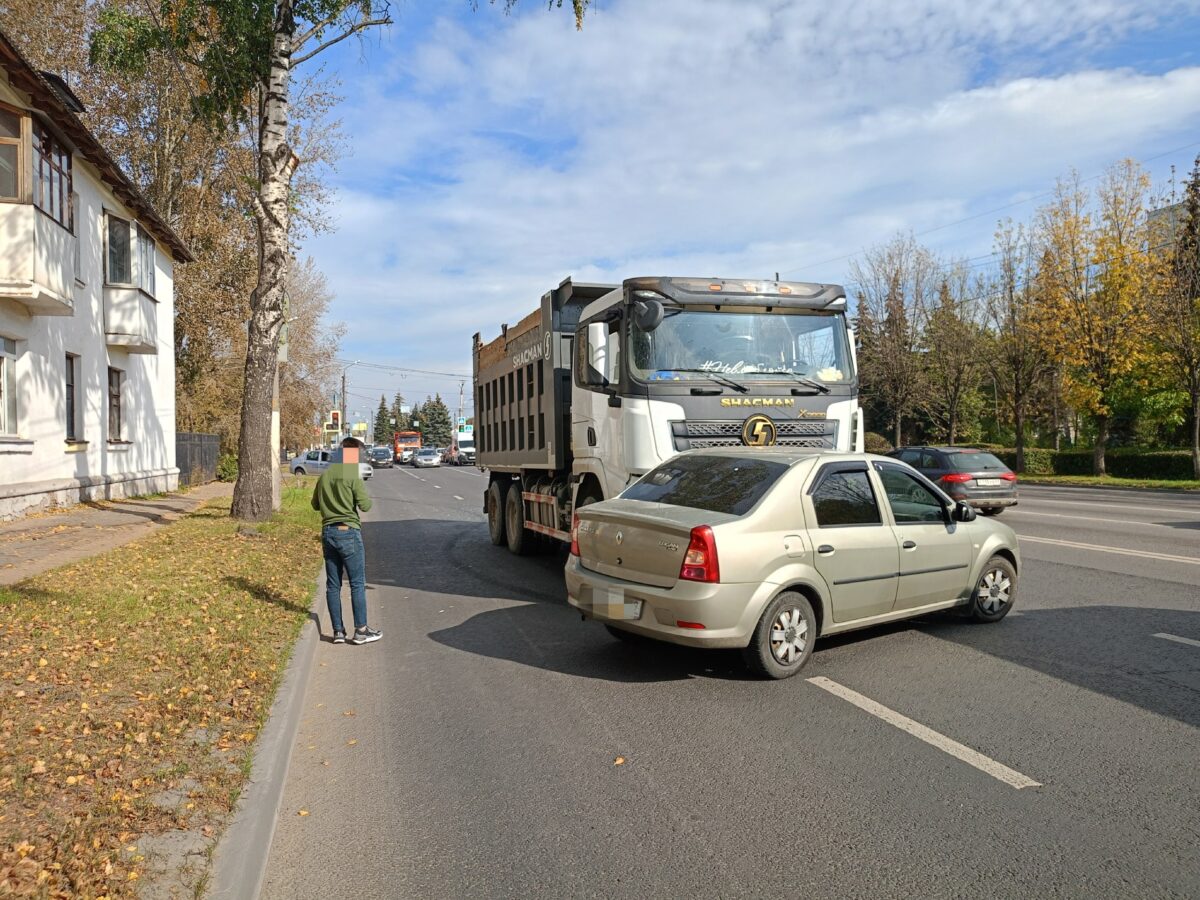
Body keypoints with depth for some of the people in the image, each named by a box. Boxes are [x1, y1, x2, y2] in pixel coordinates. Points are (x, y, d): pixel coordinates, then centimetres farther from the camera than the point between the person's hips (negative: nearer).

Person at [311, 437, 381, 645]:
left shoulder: (324, 476, 8)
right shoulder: (352, 477, -12)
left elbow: (315, 504, 17)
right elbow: (365, 505, -13)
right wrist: (361, 494, 5)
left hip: (327, 532, 6)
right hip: (349, 532, -6)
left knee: (333, 585, 9)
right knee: (357, 583, 1)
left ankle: (338, 631, 13)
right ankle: (361, 630, 3)